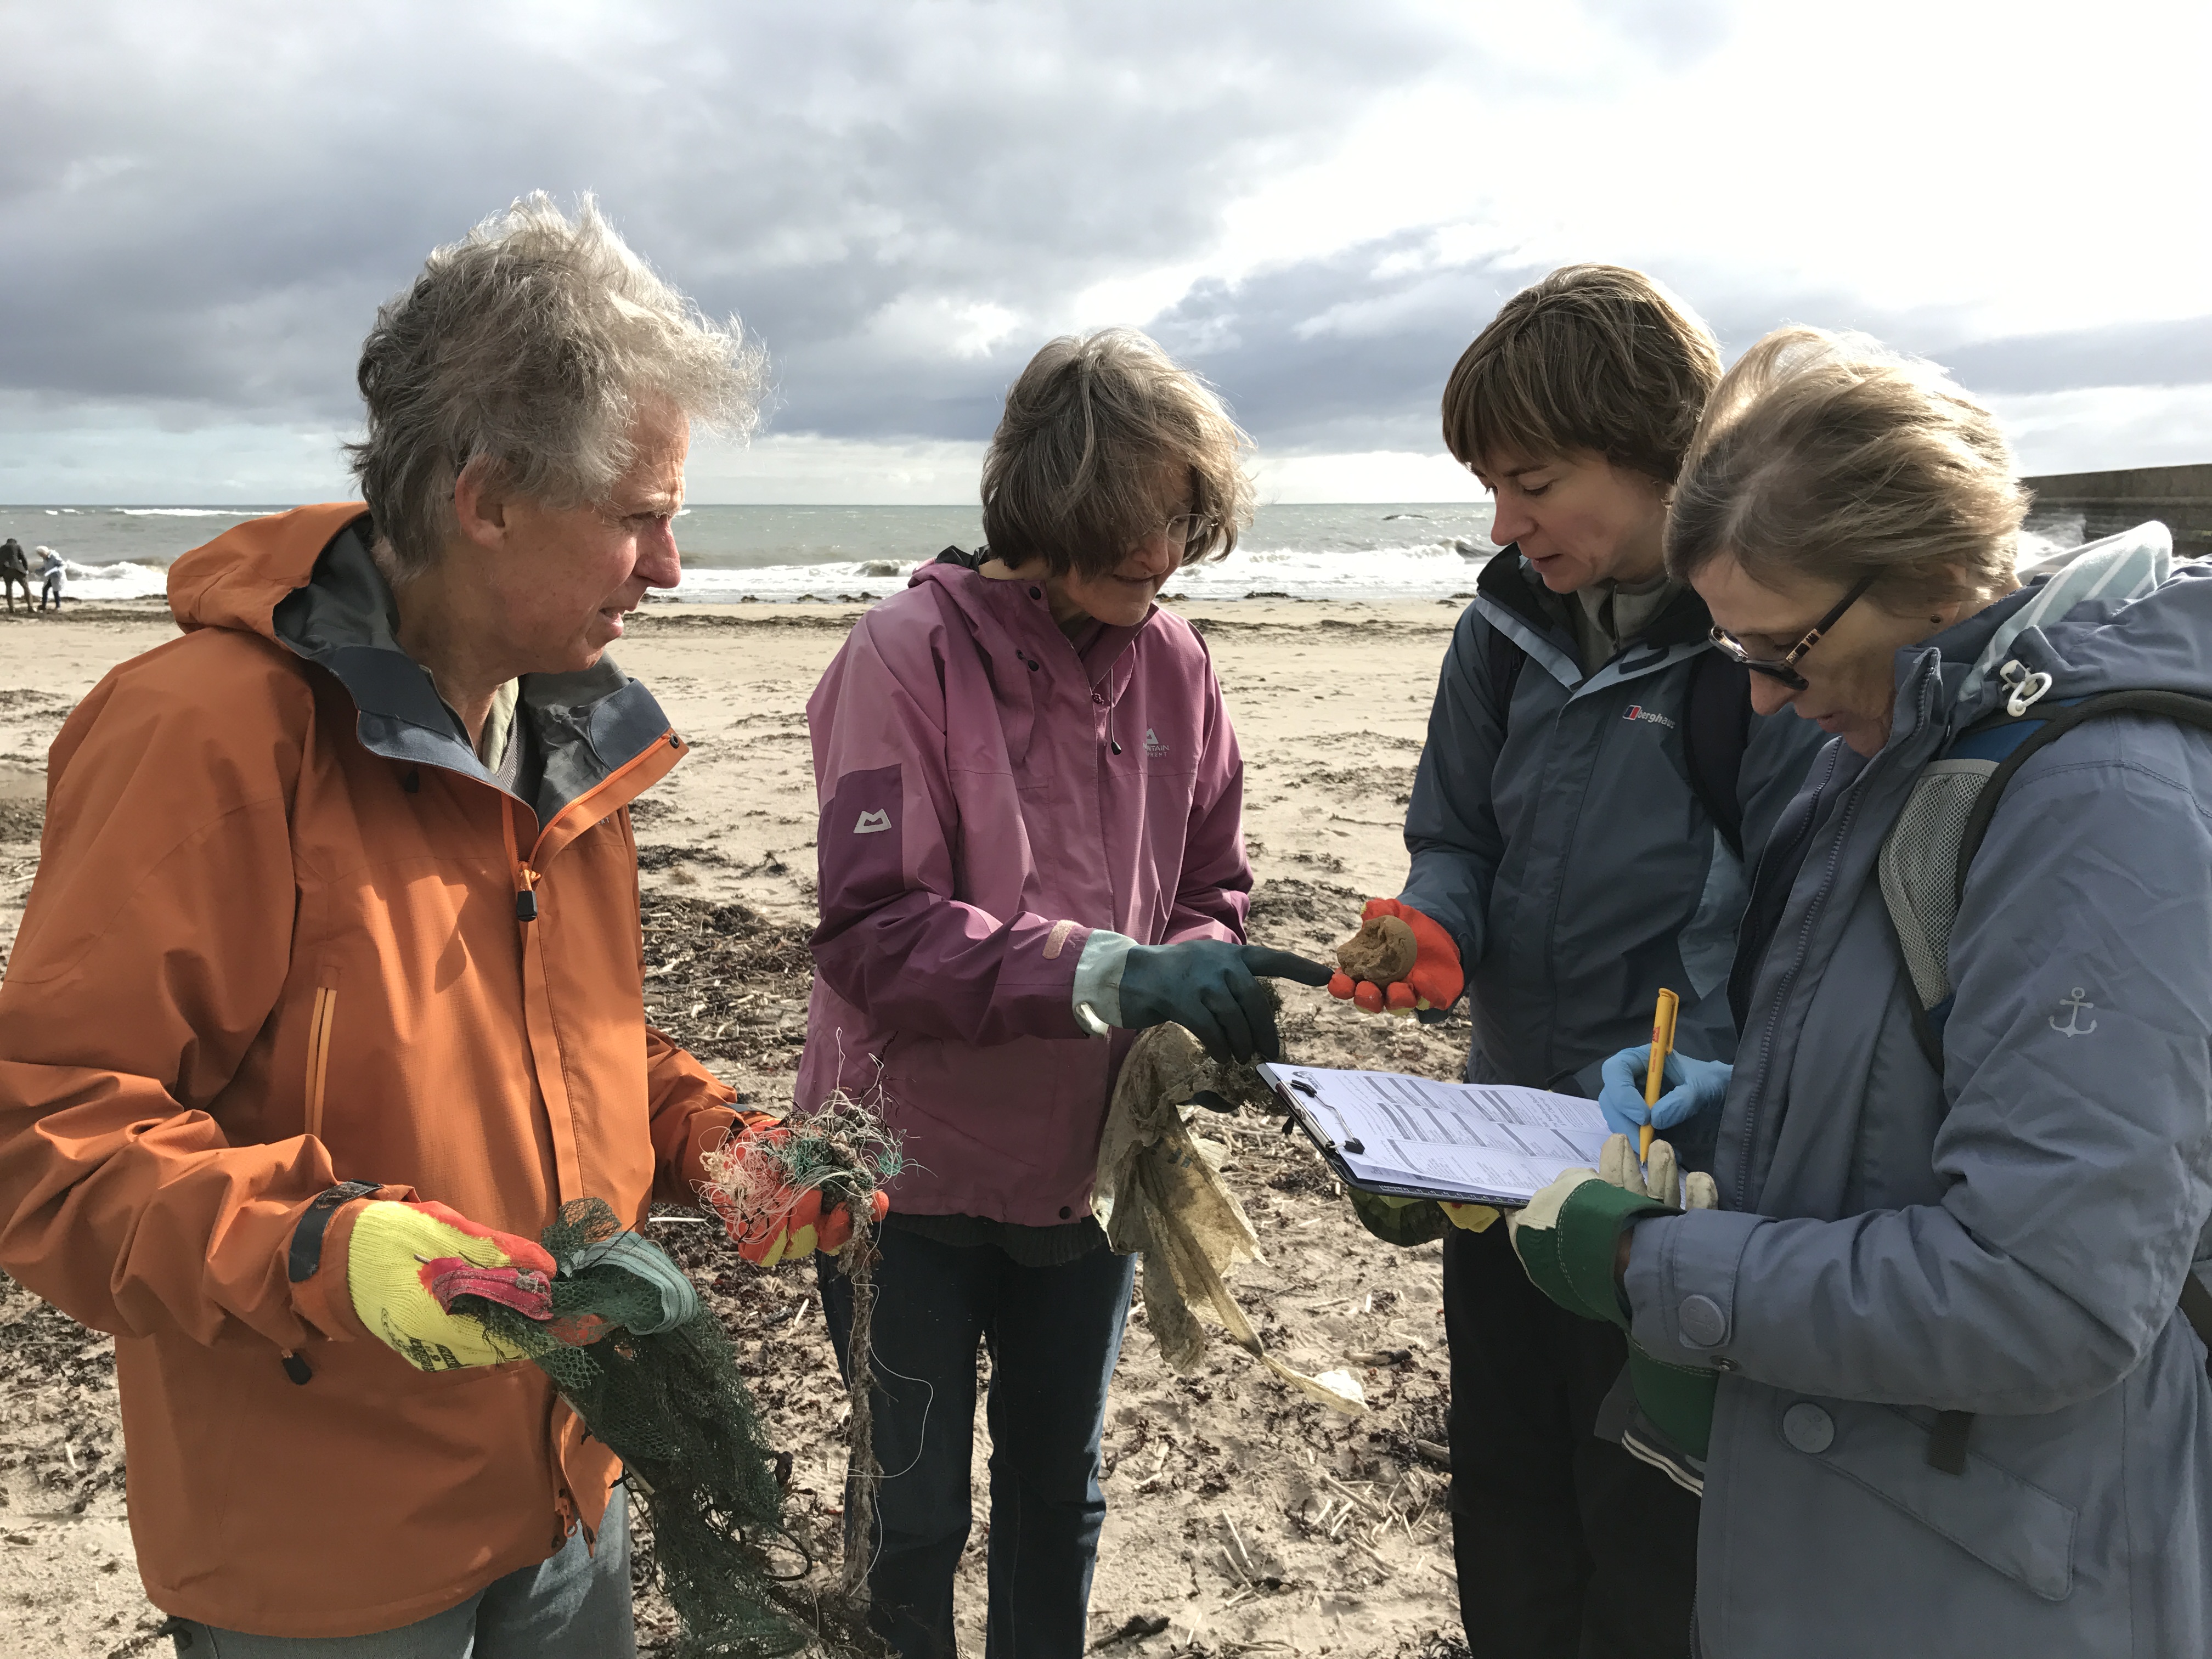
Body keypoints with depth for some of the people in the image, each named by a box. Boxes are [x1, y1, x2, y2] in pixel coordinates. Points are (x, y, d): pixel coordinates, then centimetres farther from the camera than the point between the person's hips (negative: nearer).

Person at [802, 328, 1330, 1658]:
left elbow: (1212, 885, 6)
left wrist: (1199, 991, -16)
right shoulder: (911, 652, -18)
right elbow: (871, 934, -24)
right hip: (915, 1166, -4)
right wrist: (1116, 973, -34)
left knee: (1060, 1495, 23)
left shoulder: (1172, 660, -3)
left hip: (1087, 1168, 4)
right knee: (918, 1514, 13)